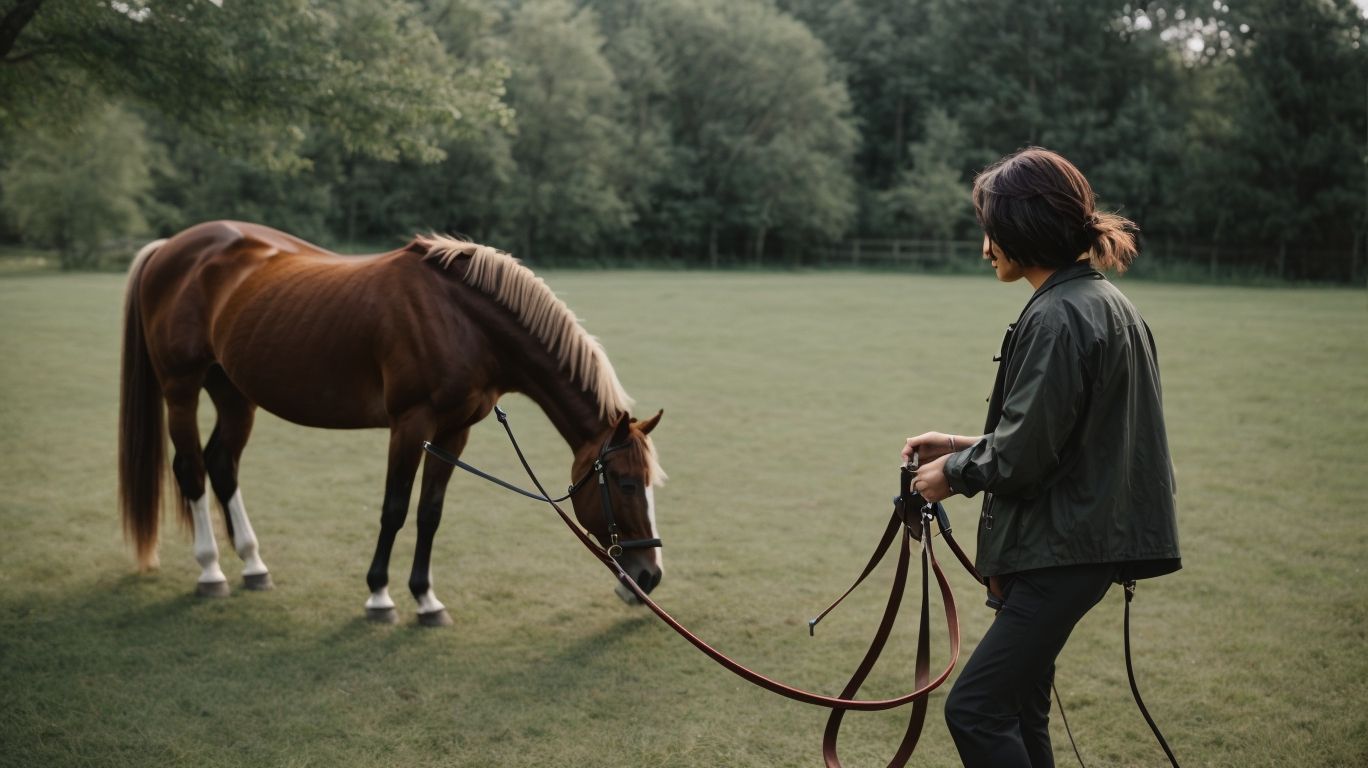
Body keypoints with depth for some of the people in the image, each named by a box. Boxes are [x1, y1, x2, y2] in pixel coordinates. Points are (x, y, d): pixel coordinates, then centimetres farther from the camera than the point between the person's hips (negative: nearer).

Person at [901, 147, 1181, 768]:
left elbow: (1022, 457, -19)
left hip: (1064, 551, -11)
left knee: (974, 710, -10)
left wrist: (954, 473, -1)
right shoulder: (1103, 300, 14)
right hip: (1079, 538, 11)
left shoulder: (1058, 317, -18)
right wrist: (964, 446, 15)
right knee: (1016, 712, 17)